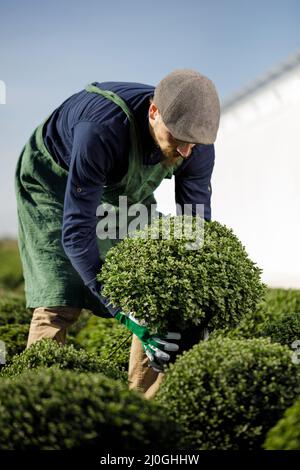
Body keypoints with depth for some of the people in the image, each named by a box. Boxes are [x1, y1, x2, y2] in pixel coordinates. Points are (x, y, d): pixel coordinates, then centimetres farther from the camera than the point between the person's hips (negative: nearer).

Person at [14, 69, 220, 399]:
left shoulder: (198, 142, -26)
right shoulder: (101, 128, -43)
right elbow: (76, 232, -42)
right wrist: (127, 315, -48)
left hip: (125, 189, 5)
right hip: (54, 180, -5)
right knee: (59, 301, -18)